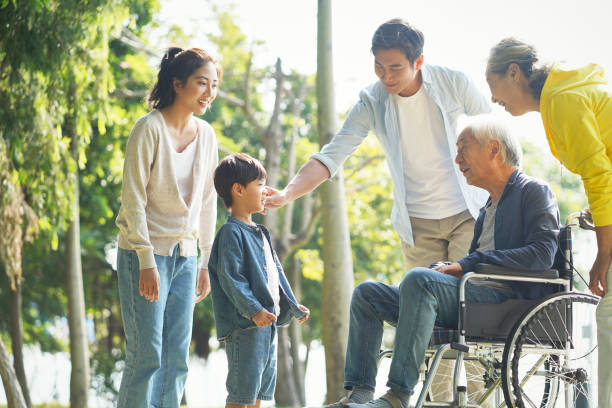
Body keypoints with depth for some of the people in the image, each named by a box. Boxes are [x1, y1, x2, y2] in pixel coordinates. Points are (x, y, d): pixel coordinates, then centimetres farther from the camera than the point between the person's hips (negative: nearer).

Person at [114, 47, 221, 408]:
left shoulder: (206, 135, 8)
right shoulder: (150, 129, -11)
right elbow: (133, 199, -13)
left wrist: (207, 261, 12)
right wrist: (146, 262, -18)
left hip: (185, 256, 6)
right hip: (146, 254, -6)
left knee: (177, 358, 5)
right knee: (147, 356, -8)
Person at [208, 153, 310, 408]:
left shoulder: (260, 233, 19)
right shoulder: (231, 233, -11)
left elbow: (276, 272, 26)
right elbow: (230, 278, -19)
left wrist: (293, 307, 25)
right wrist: (253, 310, -26)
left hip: (268, 322, 10)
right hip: (244, 324, -10)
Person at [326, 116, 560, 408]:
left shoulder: (534, 192, 1)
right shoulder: (488, 209, 28)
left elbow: (542, 254, -15)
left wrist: (469, 264, -15)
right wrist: (451, 268, 1)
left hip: (510, 301, -9)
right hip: (472, 297, 9)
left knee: (419, 279, -33)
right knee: (367, 294, 4)